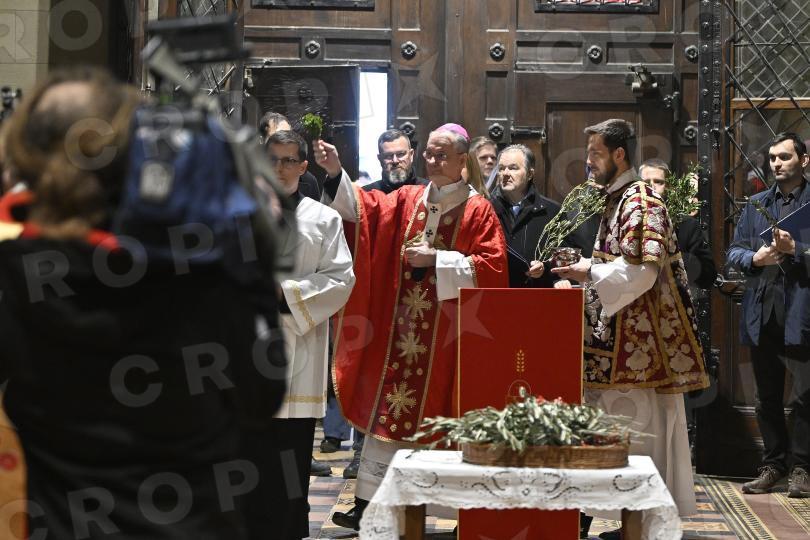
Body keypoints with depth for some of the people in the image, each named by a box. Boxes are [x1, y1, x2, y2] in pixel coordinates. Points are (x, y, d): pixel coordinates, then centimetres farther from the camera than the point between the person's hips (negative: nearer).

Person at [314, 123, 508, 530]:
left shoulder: (478, 211, -1)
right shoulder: (406, 200, 11)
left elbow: (492, 268, -8)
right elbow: (362, 209, -1)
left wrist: (437, 260, -14)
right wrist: (336, 173, -15)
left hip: (446, 336, -3)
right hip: (398, 331, 4)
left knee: (436, 417, 1)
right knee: (385, 414, 3)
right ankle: (367, 504, 6)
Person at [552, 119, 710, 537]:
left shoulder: (640, 202, -13)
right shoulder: (618, 200, 17)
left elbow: (640, 270, -23)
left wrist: (589, 272, -16)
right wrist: (587, 268, 10)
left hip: (639, 341, -10)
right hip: (620, 337, 10)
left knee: (638, 431, -6)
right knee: (624, 429, 11)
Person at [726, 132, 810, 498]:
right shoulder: (756, 205, 16)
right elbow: (733, 253, 13)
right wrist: (755, 257, -6)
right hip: (762, 314, 5)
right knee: (767, 397, 11)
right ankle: (773, 465, 19)